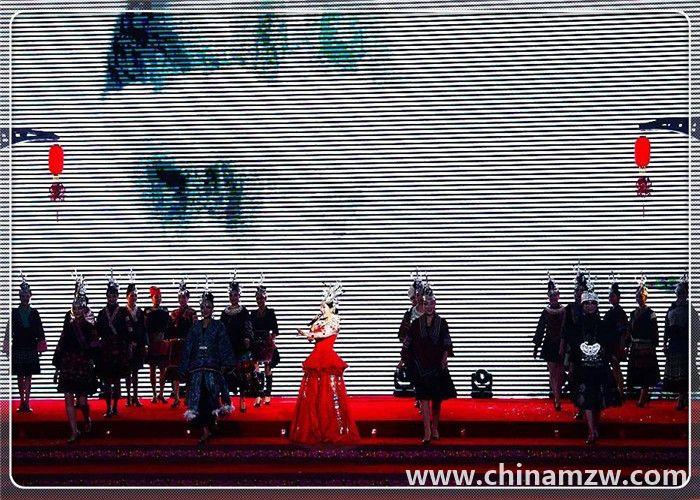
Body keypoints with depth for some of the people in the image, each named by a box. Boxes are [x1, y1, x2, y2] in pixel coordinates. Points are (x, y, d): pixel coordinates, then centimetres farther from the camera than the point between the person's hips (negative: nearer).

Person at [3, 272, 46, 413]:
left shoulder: (34, 312, 4)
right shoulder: (14, 312, 2)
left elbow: (39, 330, 4)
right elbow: (9, 330, 2)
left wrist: (40, 345, -3)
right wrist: (8, 346, -2)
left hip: (31, 347, 0)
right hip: (18, 347, 0)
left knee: (28, 376, 0)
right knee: (20, 376, 4)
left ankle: (27, 402, 0)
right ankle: (22, 401, 10)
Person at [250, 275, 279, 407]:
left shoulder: (270, 313, 1)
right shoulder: (253, 314, 11)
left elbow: (275, 331, 1)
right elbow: (251, 330, 12)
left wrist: (270, 339, -8)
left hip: (267, 343, -3)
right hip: (256, 344, 3)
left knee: (267, 368, 1)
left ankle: (268, 394, 6)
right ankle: (258, 397, -4)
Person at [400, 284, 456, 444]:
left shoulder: (442, 323, 4)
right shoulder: (416, 324, 4)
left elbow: (447, 343, 0)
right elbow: (408, 343, 9)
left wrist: (445, 356, -16)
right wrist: (403, 360, 9)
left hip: (437, 365, 1)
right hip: (421, 366, -1)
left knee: (437, 398, 6)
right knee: (424, 398, -9)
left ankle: (435, 429, 20)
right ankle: (427, 432, -14)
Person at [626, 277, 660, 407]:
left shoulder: (650, 314, -6)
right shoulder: (634, 313, 11)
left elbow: (654, 332, -9)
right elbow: (630, 331, 13)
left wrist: (653, 346, -13)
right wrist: (628, 345, 8)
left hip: (646, 346, -6)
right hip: (635, 346, 6)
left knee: (645, 373, -5)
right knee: (637, 371, 7)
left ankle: (642, 399, -8)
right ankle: (645, 396, 18)